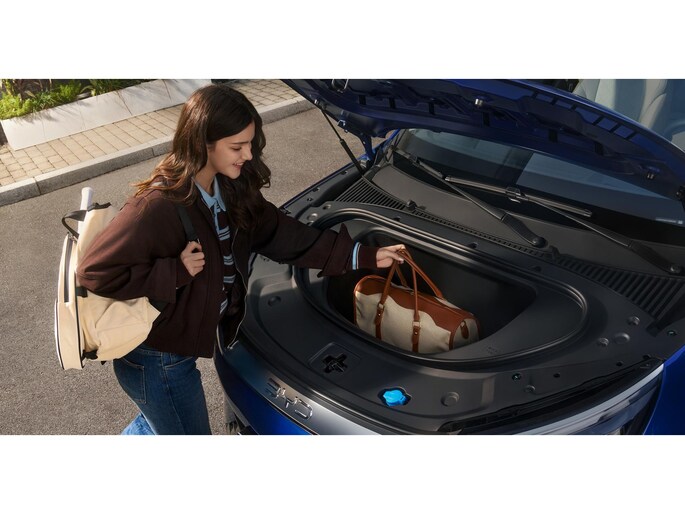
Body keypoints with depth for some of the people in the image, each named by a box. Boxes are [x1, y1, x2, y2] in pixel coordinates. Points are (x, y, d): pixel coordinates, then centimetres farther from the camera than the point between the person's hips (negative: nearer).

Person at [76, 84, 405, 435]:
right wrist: (176, 272, -30)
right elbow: (95, 271, -28)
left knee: (158, 422, 33)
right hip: (157, 362, -8)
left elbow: (281, 234, -2)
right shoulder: (158, 207, -32)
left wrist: (363, 257, -3)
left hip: (179, 345, 8)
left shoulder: (230, 189, -7)